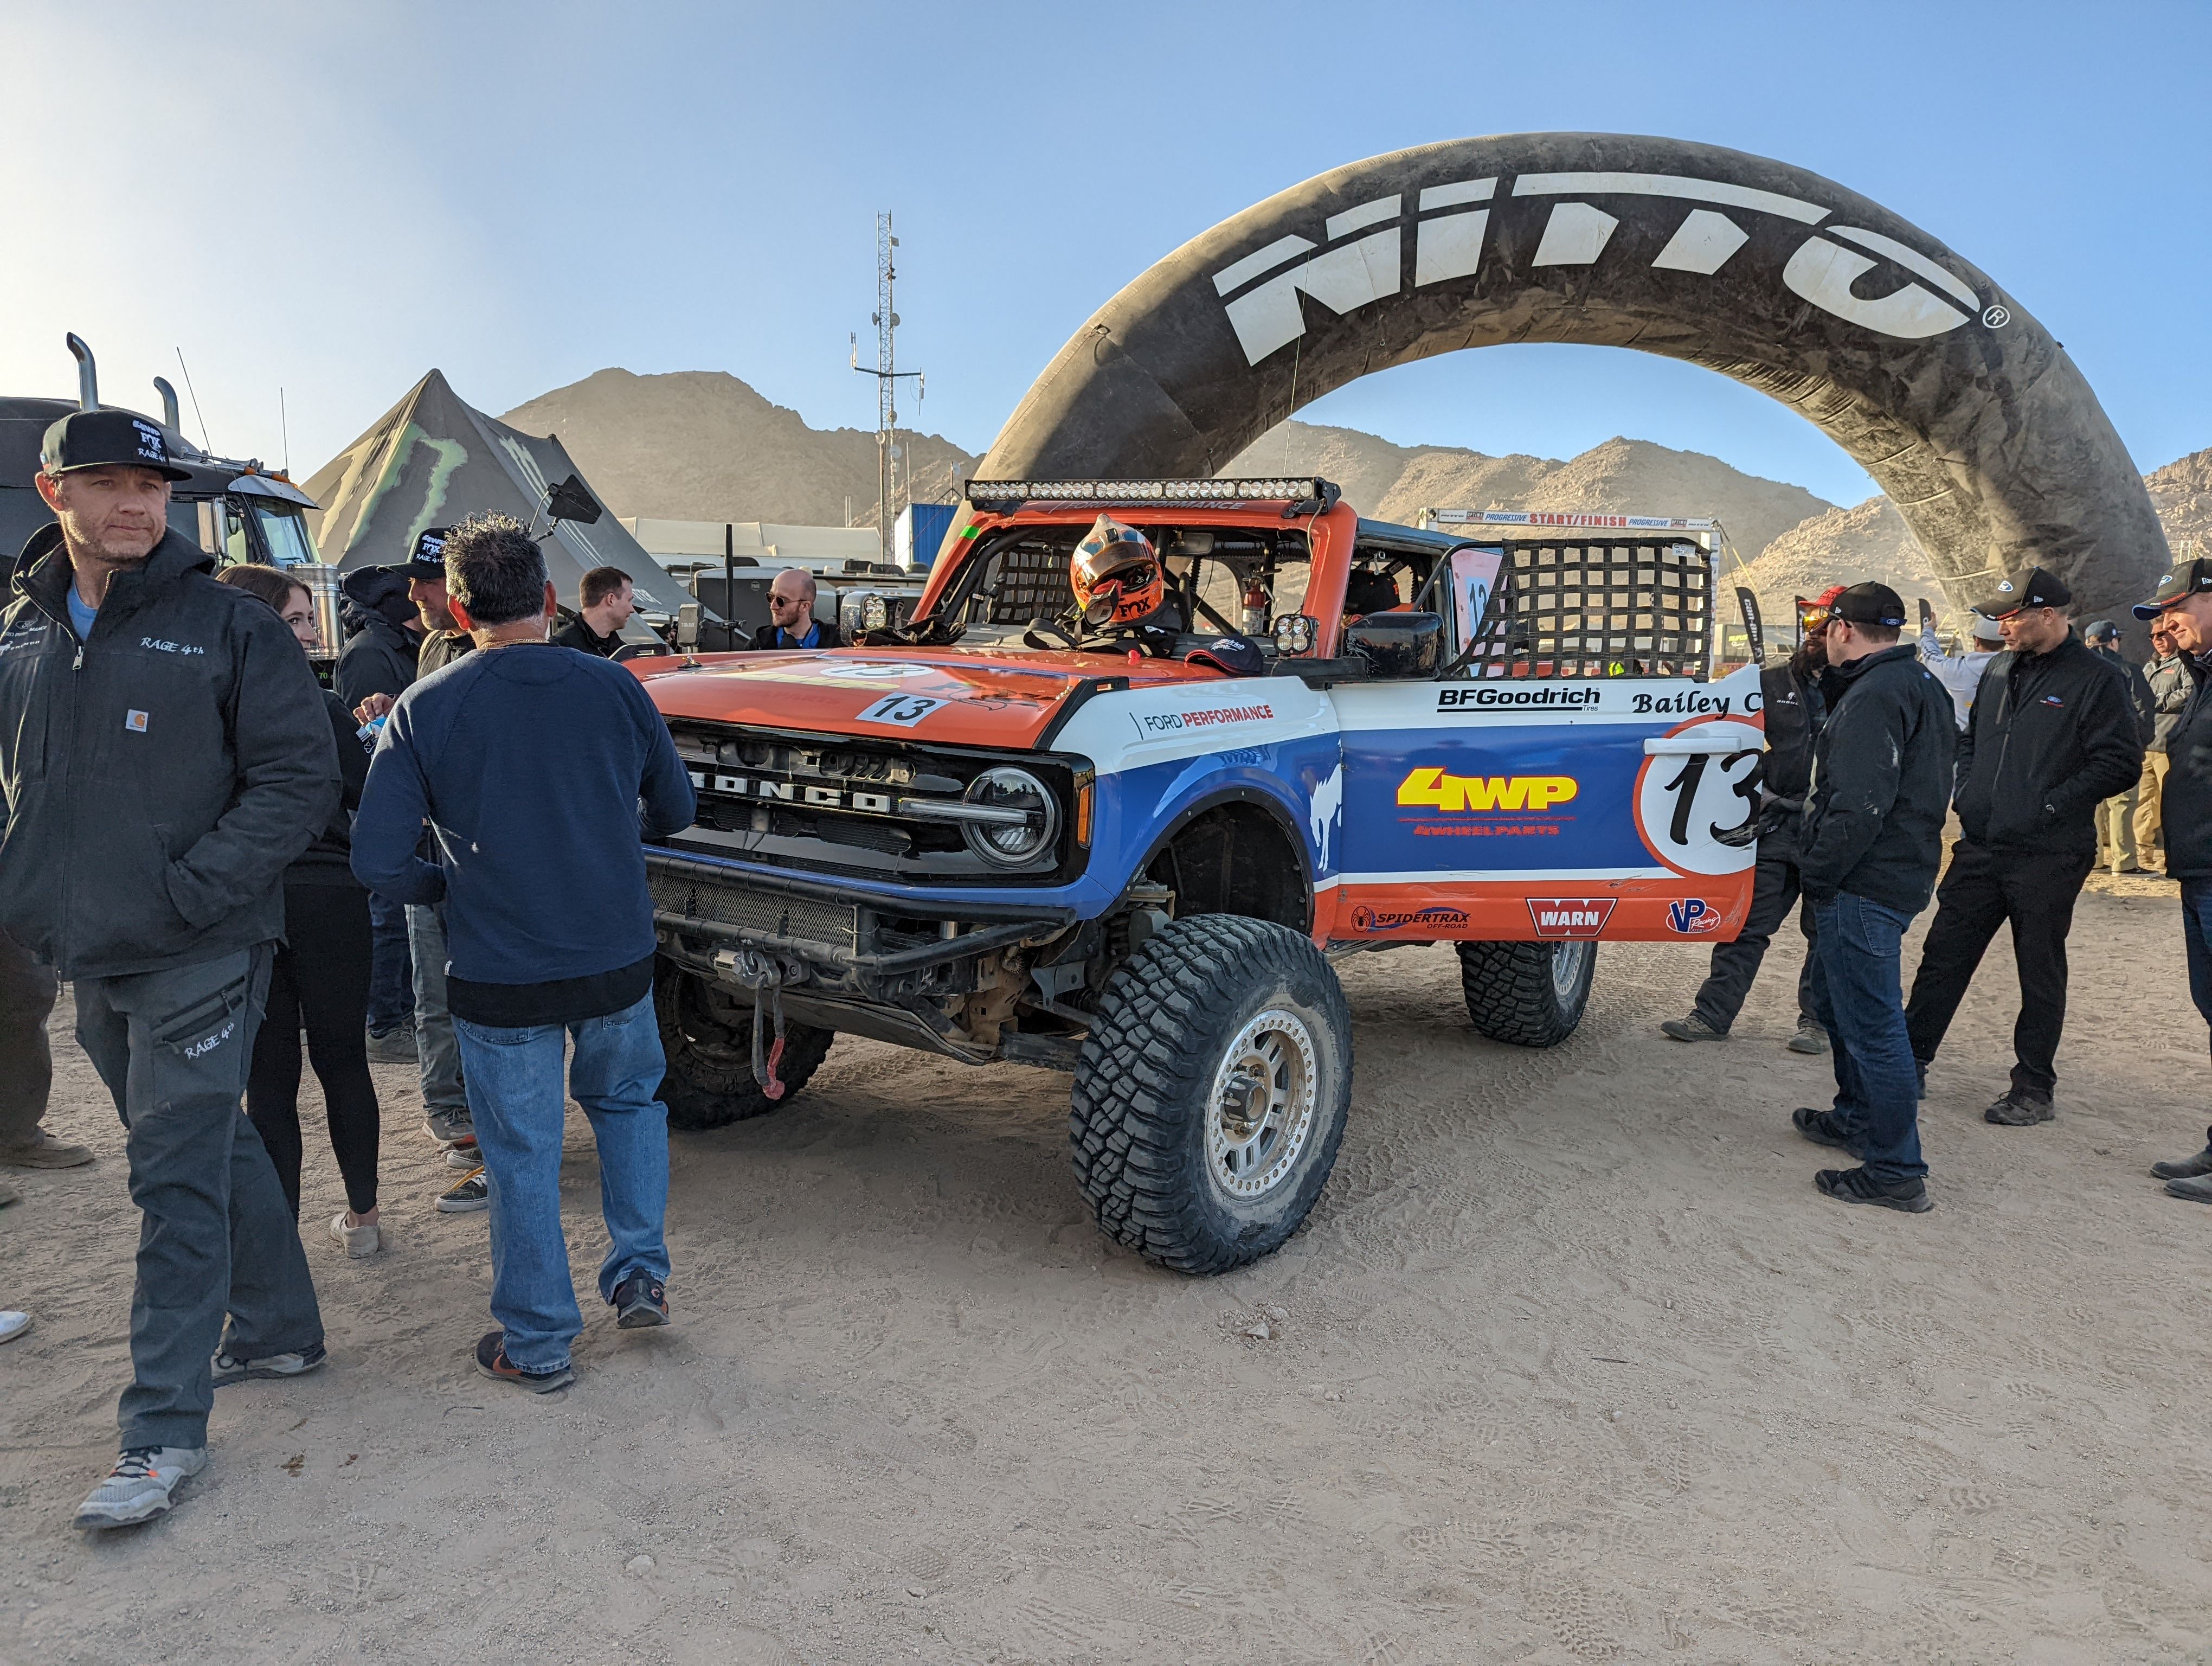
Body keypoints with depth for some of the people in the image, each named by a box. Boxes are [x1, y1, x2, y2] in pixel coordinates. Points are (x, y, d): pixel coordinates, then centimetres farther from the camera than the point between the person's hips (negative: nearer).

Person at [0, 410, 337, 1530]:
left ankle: (165, 1430, 6)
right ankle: (278, 1330, 35)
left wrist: (189, 891, -16)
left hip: (197, 959, -6)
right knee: (211, 1145, 18)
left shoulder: (227, 626, -9)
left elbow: (301, 778, -11)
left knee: (178, 1182, -3)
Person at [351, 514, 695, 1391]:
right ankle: (640, 1273, 24)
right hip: (618, 960, 2)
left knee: (521, 1154, 11)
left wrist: (442, 888, 8)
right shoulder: (614, 688, -5)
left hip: (499, 977, -2)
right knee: (627, 1099, 27)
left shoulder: (424, 710, -10)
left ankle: (537, 1343, 23)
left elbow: (377, 861, -13)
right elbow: (676, 811, 6)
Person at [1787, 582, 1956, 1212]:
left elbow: (1861, 805, -27)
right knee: (1836, 1003, 25)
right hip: (1901, 873, 11)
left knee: (1872, 1025, -6)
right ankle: (1857, 1119, 41)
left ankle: (1897, 1172, 1)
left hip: (1863, 888, -11)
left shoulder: (1875, 696, -18)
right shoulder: (1920, 685, 16)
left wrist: (1817, 874, -16)